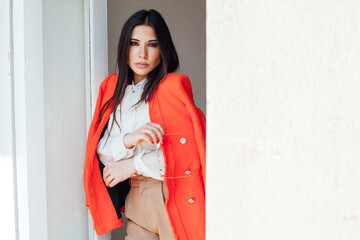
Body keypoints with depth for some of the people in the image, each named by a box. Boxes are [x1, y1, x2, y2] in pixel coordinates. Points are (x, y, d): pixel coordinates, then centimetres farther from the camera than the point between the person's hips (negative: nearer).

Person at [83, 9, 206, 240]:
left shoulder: (174, 85, -6)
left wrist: (132, 165, -9)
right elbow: (102, 152, 2)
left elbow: (187, 152, -13)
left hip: (173, 197, -4)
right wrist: (129, 139, -19)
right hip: (136, 200, 4)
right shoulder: (113, 88, 9)